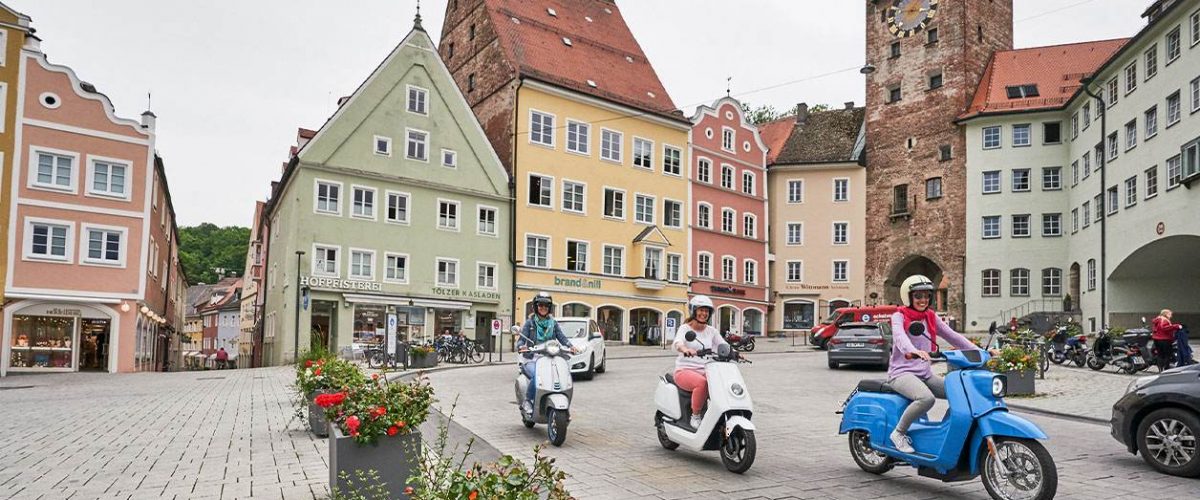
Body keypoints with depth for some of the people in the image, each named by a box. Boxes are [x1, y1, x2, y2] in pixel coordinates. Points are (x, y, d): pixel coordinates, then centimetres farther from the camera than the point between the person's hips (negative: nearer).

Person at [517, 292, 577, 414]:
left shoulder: (553, 323, 17)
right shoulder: (529, 323, 9)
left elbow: (562, 337, 7)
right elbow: (521, 339, 0)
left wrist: (569, 346, -14)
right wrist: (521, 346, -23)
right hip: (531, 360, -3)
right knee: (537, 376, -34)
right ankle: (527, 401, -12)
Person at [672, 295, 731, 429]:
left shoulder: (711, 331, 13)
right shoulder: (685, 328, -1)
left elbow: (724, 345, 2)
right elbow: (677, 343, -22)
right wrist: (685, 349, -45)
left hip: (705, 372, 4)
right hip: (685, 371, -4)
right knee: (702, 383, -35)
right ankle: (695, 416, -17)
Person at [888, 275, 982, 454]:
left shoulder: (931, 317, 14)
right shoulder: (899, 316, -5)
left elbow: (952, 335, 11)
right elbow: (899, 337, -25)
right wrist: (913, 351, -47)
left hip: (925, 374, 7)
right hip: (902, 372, -7)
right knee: (926, 398, -33)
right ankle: (899, 433, -15)